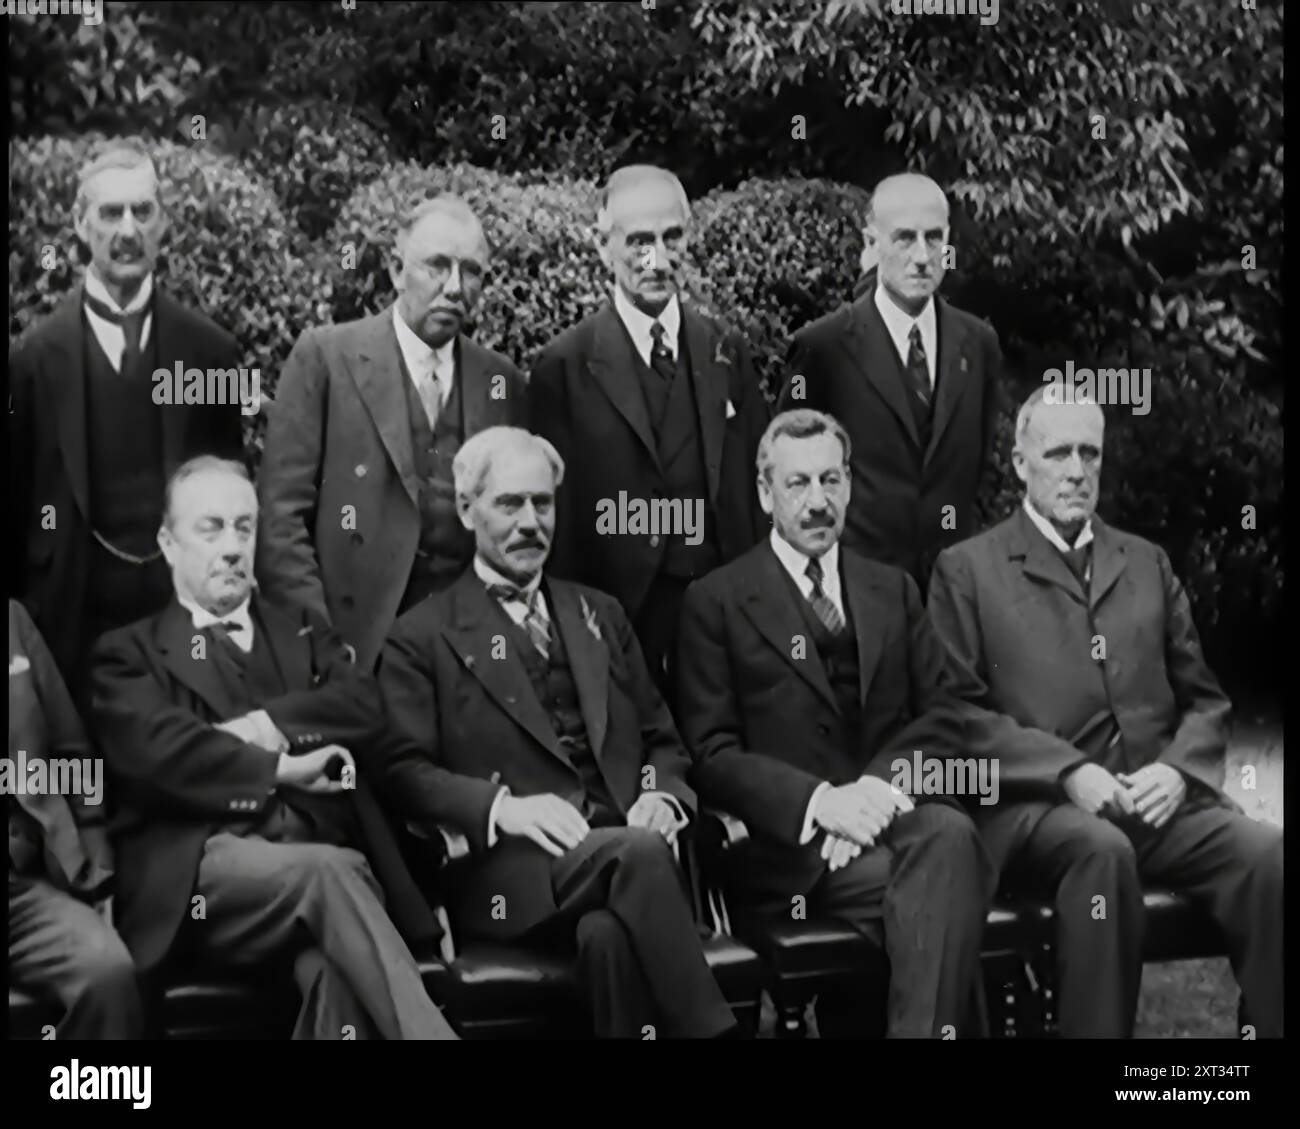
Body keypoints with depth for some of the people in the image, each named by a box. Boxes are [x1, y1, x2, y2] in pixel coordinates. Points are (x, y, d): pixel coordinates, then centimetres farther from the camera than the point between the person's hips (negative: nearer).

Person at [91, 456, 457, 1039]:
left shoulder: (302, 630, 28)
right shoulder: (129, 652, 17)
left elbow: (365, 705, 7)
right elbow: (155, 749, -4)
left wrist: (264, 726, -6)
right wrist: (280, 769, -6)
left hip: (323, 852, 3)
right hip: (203, 867, -2)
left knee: (337, 971, -34)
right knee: (326, 871, -36)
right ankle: (427, 1031, -38)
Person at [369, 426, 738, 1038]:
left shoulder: (599, 614, 25)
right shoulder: (422, 637, 10)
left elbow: (661, 737, 24)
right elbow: (402, 771, 0)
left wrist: (663, 795, 0)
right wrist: (500, 806, -18)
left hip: (623, 845, 3)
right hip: (509, 873, -3)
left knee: (610, 932, -34)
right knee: (638, 851, -34)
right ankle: (711, 1028, -26)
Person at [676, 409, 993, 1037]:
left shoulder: (893, 590, 20)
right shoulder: (717, 602, 7)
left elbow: (940, 718, 11)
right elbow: (712, 753, -1)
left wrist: (884, 785, -10)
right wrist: (820, 799, -17)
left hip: (893, 813, 4)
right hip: (787, 844, -4)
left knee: (950, 835, -33)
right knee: (940, 891, -33)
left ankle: (923, 1027, -31)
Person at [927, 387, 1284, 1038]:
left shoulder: (1147, 563, 22)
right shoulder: (967, 569, 9)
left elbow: (1203, 699, 21)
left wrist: (1179, 769, -1)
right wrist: (1068, 771, -12)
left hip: (1159, 801, 4)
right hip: (1035, 806, -4)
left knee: (1267, 854, -25)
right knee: (1101, 849, -36)